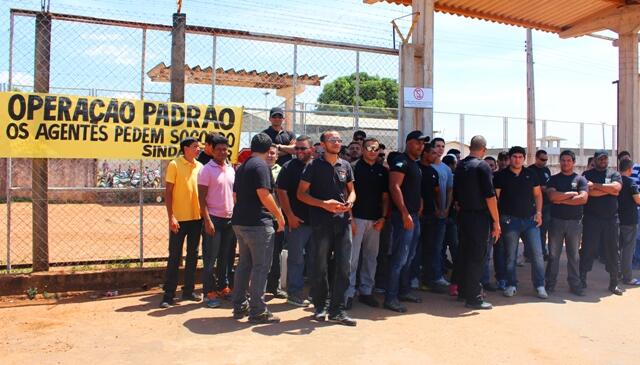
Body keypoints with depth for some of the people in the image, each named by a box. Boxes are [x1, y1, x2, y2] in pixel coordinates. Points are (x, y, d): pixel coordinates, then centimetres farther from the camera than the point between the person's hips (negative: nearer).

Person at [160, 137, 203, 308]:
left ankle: (188, 291, 22)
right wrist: (171, 217, -15)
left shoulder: (200, 166, 8)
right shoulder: (174, 165, -6)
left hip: (196, 217, 5)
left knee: (193, 255, 11)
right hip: (179, 218, -5)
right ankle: (168, 295, 7)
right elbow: (168, 192, -8)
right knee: (174, 257, 0)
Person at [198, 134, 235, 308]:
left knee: (226, 257, 12)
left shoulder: (231, 169, 11)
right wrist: (207, 220, -16)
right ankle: (210, 293, 7)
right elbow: (202, 198, -9)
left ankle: (223, 287, 23)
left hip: (230, 218, 6)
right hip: (214, 218, -6)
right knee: (210, 258, 1)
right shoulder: (206, 170, -6)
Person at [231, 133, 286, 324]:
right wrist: (279, 216, -11)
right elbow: (264, 195, -19)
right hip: (258, 223, -9)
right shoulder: (261, 165, -11)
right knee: (260, 267, -3)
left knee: (244, 264, 16)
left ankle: (240, 306, 23)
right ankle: (258, 311, 1)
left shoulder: (242, 167, 16)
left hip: (240, 221, 9)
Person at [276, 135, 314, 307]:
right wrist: (290, 215, -12)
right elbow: (281, 191, -8)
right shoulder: (289, 168, -3)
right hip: (297, 221, -5)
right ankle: (294, 293, 12)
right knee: (296, 259, 1)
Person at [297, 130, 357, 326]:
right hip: (321, 223, -4)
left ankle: (337, 310, 10)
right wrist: (324, 204, -15)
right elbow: (301, 193, -3)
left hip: (343, 221, 4)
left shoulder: (345, 165, 12)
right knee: (320, 267, 4)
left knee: (343, 267, 1)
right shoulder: (314, 166, -1)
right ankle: (320, 307, 20)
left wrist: (350, 202, -3)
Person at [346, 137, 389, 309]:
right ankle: (349, 292, 2)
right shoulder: (354, 167, -2)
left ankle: (366, 291, 21)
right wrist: (350, 217, -11)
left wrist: (383, 217, 4)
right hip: (357, 217, -5)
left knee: (371, 256, 10)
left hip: (375, 219, 5)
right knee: (352, 257, -5)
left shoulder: (382, 171, 12)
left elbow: (385, 196, 14)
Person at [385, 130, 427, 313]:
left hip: (414, 215, 10)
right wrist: (405, 213, -26)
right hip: (404, 215, -10)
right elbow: (394, 187, -21)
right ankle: (390, 298, -3)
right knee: (400, 258, -8)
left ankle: (404, 291, 27)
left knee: (409, 257, 16)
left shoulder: (415, 165, 19)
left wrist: (419, 206, 16)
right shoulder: (400, 161, -11)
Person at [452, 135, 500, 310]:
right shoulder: (482, 166, -12)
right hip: (479, 217, -7)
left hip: (463, 215, 7)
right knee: (477, 256, -3)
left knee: (464, 253, 15)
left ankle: (462, 290, 25)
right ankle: (473, 298, 0)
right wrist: (496, 221, -12)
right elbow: (490, 195, -16)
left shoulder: (460, 166, 9)